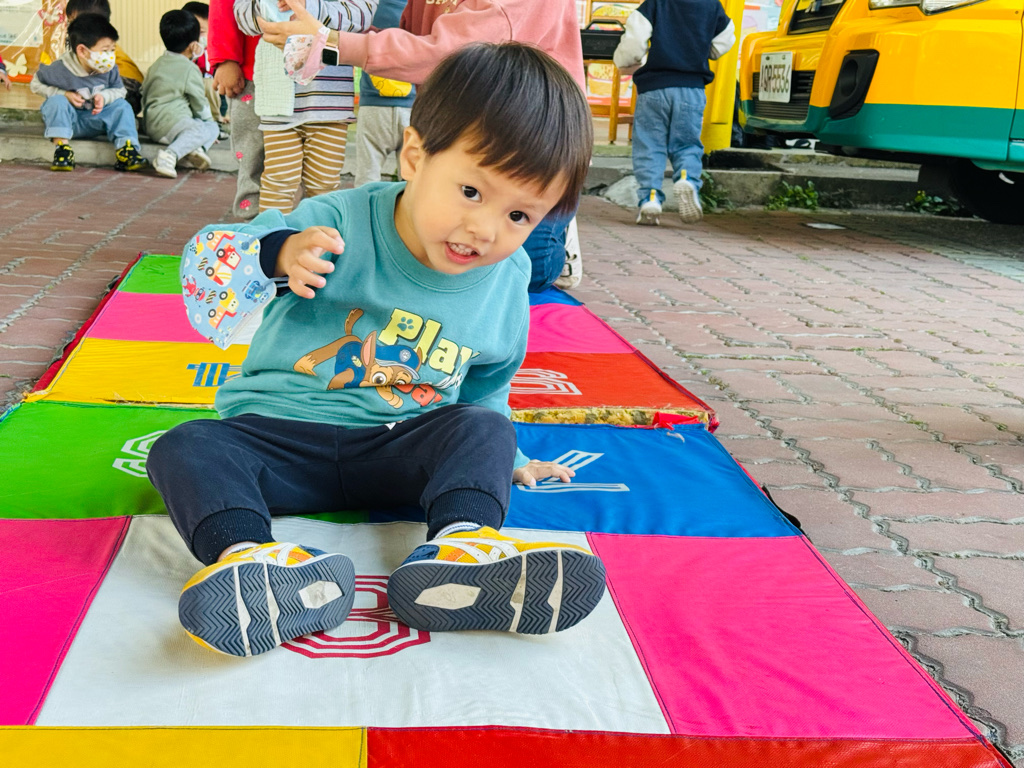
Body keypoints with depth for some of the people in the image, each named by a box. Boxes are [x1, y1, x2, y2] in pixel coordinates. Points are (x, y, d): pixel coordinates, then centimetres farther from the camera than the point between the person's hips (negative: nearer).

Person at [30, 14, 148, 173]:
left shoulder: (109, 70, -11)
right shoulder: (60, 70, -21)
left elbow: (119, 90, 4)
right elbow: (36, 84, -8)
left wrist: (104, 97, -19)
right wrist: (65, 94, -20)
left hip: (94, 119, 3)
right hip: (68, 118, -3)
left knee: (122, 105, -15)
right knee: (57, 101, -32)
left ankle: (126, 147, -23)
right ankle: (61, 146, -33)